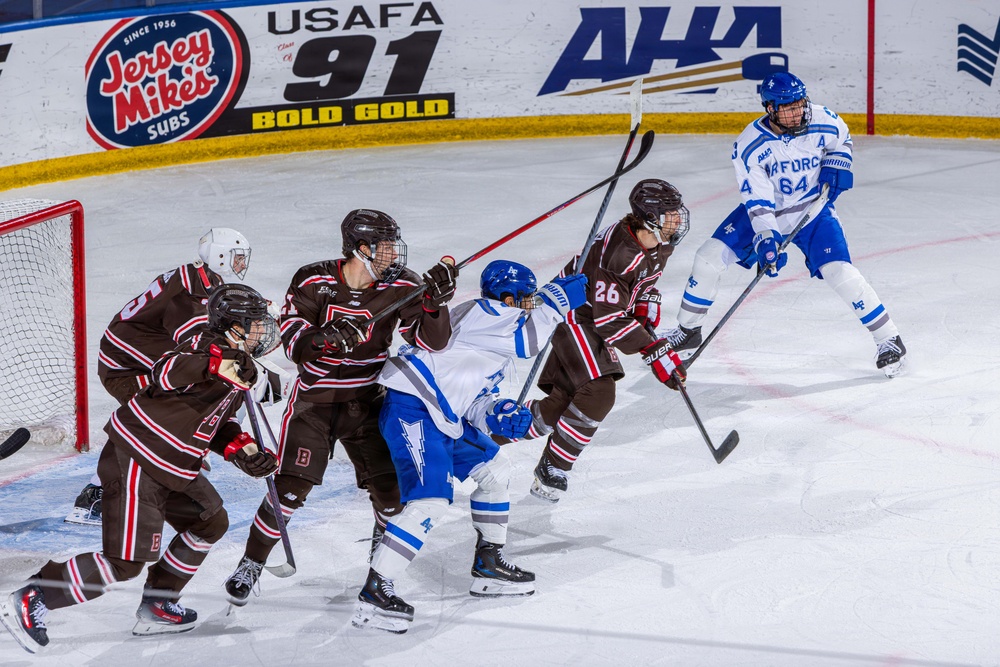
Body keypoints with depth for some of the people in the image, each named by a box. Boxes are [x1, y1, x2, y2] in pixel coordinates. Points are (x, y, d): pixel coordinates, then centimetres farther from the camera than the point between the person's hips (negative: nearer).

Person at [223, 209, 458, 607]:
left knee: (391, 492, -5)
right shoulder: (313, 282, -15)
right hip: (313, 398, -2)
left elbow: (431, 342, -10)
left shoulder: (401, 288, -9)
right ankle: (250, 566, 13)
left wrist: (435, 302, -27)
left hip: (366, 402, 2)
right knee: (290, 490, -7)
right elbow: (293, 340, -17)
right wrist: (324, 338, -37)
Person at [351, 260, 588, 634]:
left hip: (443, 418, 11)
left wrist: (499, 415, -2)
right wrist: (556, 298, -7)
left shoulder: (499, 353, 22)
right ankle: (374, 594, -23)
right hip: (412, 410, -11)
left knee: (494, 470, 20)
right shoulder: (483, 312, -9)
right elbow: (528, 339, -22)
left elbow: (475, 399, 19)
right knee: (431, 500, -21)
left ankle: (488, 564, 31)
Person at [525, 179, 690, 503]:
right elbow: (611, 320, -33)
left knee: (563, 399, 7)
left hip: (600, 316, 9)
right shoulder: (618, 253, -34)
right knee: (598, 394, -20)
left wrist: (646, 305, -1)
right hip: (575, 314, -9)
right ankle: (552, 469, -6)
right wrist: (655, 352, -35)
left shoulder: (660, 243, -6)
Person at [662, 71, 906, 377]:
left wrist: (837, 163, -13)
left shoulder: (822, 121, -19)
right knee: (710, 255, -7)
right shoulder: (750, 145, -23)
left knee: (840, 272, -19)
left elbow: (842, 138, 7)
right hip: (766, 211, 1)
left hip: (813, 208, -1)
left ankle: (889, 340, -6)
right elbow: (757, 200, -24)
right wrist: (765, 241, -34)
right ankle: (688, 331, 13)